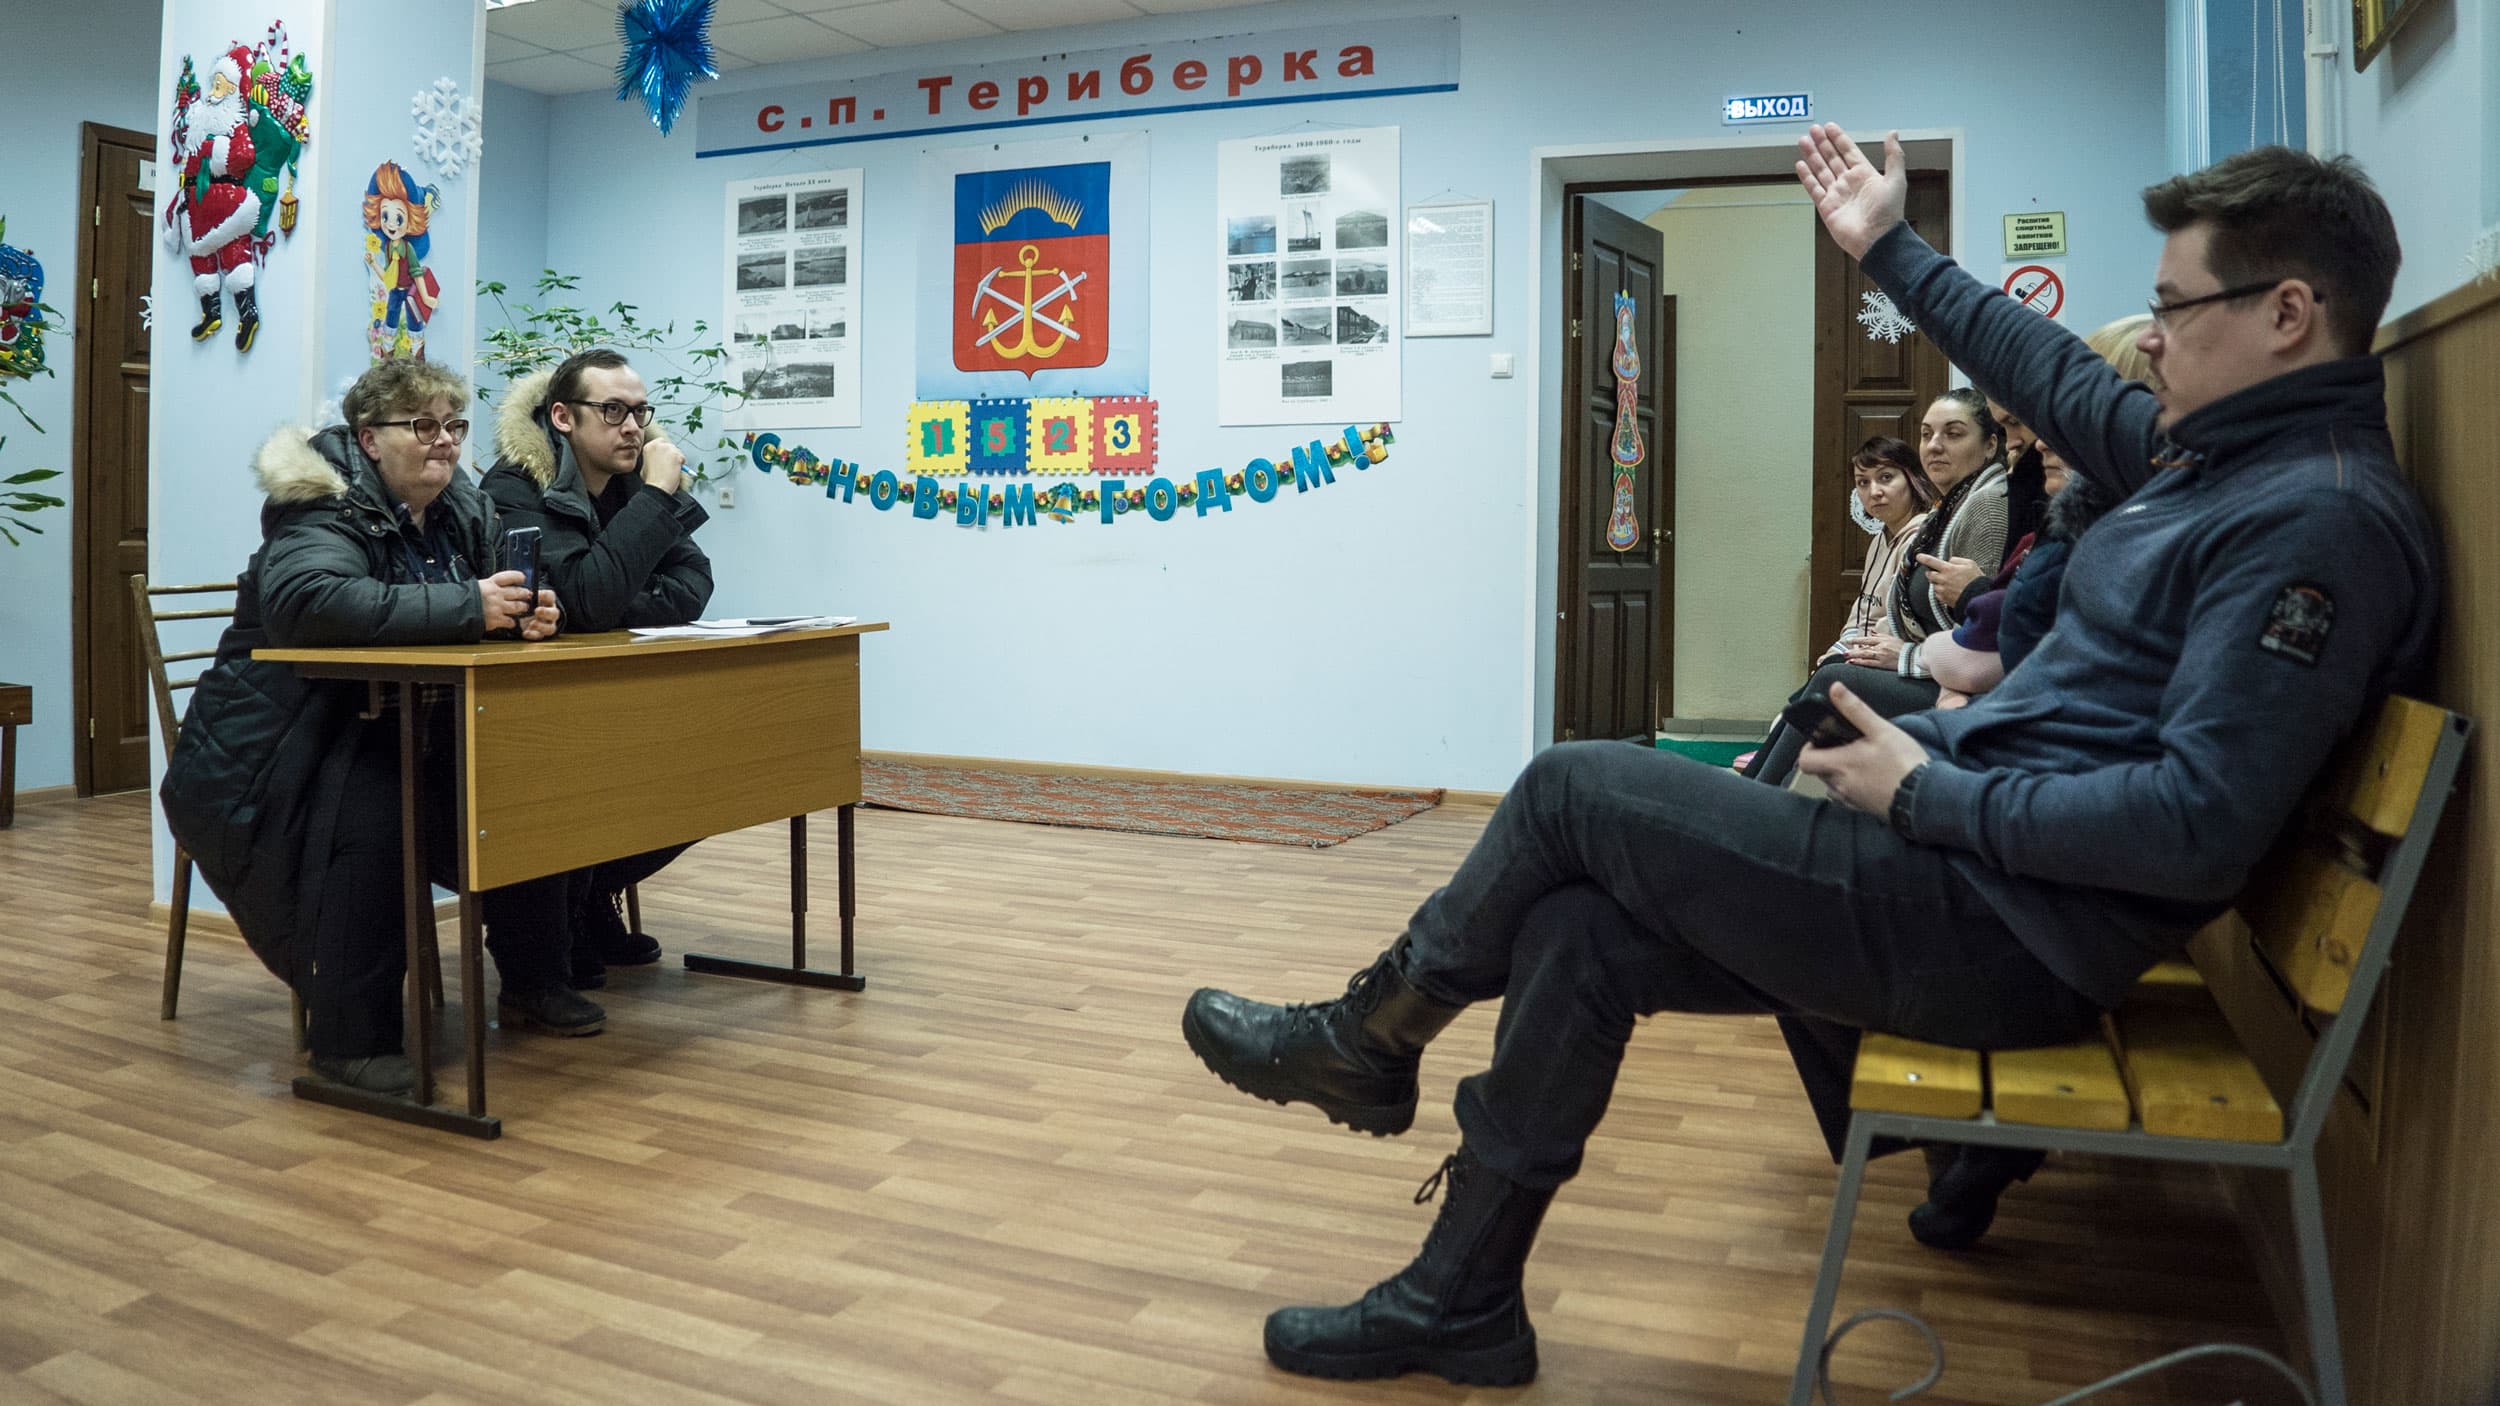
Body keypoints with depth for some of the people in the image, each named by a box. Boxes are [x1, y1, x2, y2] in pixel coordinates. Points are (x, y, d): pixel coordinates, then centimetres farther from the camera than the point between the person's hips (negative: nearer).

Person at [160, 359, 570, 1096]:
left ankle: (532, 978, 8)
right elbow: (303, 600, -37)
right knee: (370, 810, -34)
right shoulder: (328, 510, -17)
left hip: (392, 732, 8)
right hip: (279, 749, -7)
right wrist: (467, 606, -38)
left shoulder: (462, 509, 6)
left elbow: (501, 592, 11)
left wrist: (529, 610, -16)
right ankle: (351, 1038, -22)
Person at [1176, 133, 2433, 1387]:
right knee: (1574, 931, 3)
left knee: (1576, 789, -8)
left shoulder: (2317, 518, -18)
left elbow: (2200, 826, -26)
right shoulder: (2218, 448, 11)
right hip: (1983, 862, 10)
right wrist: (1889, 249, 34)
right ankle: (1462, 1304, 14)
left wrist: (1929, 796, -18)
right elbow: (2051, 374, 27)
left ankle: (1372, 1039, 16)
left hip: (2007, 932, -9)